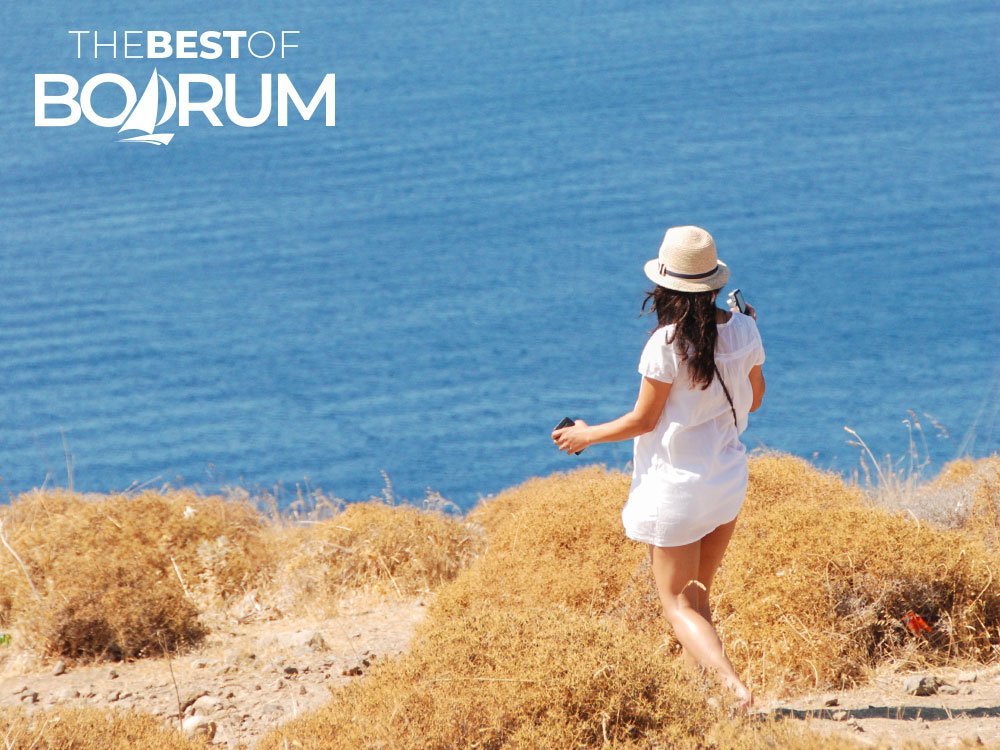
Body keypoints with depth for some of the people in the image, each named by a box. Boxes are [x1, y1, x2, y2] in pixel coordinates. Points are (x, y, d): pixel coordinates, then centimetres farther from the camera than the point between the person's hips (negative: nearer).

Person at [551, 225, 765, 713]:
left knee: (678, 604, 1)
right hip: (729, 480, 6)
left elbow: (643, 420, -13)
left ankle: (732, 683, -19)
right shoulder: (743, 330, -4)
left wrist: (587, 435, 4)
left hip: (676, 485, -6)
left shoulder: (667, 343, -21)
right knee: (697, 593, 21)